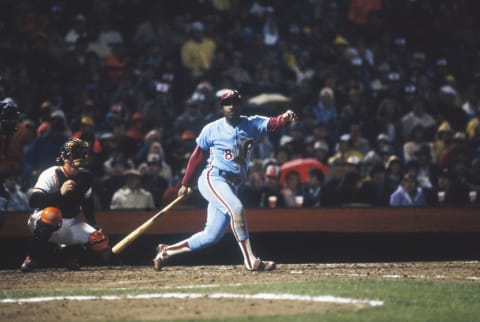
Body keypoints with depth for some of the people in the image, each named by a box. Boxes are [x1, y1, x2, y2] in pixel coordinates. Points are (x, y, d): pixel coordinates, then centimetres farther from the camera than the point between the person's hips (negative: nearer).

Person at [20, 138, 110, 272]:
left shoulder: (85, 177, 0)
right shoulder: (51, 175, -20)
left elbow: (87, 202, 16)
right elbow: (33, 201, -33)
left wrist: (94, 227, 4)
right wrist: (59, 193, -46)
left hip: (69, 224, 6)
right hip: (41, 221, -6)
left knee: (100, 243, -11)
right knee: (52, 213, -41)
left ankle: (66, 252, 18)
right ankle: (32, 257, -21)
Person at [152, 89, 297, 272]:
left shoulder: (252, 125, 5)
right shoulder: (212, 129, 0)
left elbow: (273, 123, -13)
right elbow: (197, 156, 7)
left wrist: (285, 119, -35)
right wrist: (186, 184, 9)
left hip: (232, 186, 5)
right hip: (212, 179, -5)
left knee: (212, 236, 4)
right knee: (236, 208, -30)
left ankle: (167, 251, 19)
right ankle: (250, 260, -28)